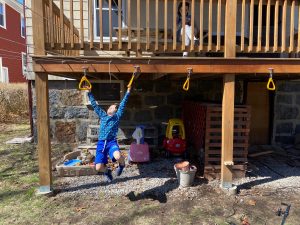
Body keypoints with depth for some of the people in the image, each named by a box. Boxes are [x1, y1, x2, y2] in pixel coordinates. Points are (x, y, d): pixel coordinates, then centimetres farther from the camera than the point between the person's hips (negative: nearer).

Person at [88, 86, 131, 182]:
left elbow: (123, 104, 8)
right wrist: (89, 92, 25)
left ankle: (122, 165, 5)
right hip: (101, 143, 3)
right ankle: (107, 171, 30)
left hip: (111, 142, -3)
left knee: (118, 156, -34)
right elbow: (94, 105, 23)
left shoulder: (117, 116, 10)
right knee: (98, 167, -8)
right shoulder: (102, 115, 18)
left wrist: (128, 92, 7)